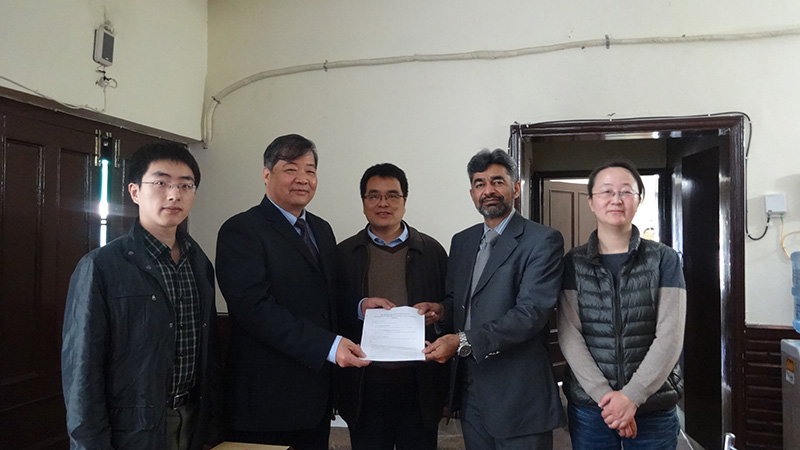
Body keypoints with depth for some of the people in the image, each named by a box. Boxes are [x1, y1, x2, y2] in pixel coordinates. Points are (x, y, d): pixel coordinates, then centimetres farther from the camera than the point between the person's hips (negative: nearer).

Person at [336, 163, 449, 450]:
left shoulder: (432, 251, 5)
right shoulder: (344, 253, 4)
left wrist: (447, 385, 2)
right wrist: (359, 308, -18)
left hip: (420, 385, 0)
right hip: (365, 386, 0)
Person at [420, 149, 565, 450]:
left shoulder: (543, 241, -9)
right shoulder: (462, 241, 12)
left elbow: (531, 312, -19)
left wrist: (463, 341, -24)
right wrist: (442, 311, -3)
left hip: (517, 397, -6)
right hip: (471, 391, 6)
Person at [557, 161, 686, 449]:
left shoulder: (663, 259, 0)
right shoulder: (574, 263, 1)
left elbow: (670, 336, -7)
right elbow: (569, 336, -5)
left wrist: (631, 396, -15)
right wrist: (607, 397, -14)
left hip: (653, 409, 0)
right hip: (589, 408, 0)